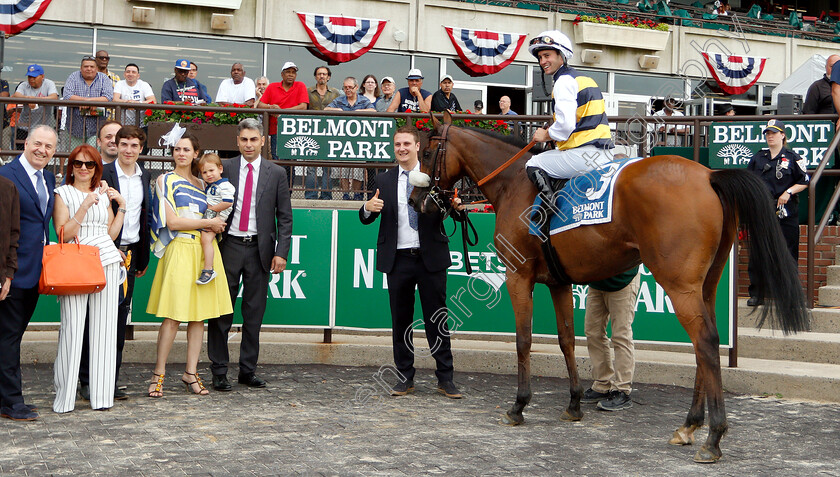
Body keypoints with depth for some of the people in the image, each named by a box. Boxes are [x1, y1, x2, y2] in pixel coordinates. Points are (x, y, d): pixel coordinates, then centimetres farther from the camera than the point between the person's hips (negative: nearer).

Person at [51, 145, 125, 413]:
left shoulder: (104, 195, 18)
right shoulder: (63, 193, 5)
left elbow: (111, 234, 15)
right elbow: (63, 234, -5)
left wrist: (121, 207, 6)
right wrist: (85, 206, -12)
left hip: (106, 262, 4)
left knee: (104, 327, 3)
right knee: (72, 328, -8)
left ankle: (102, 395, 8)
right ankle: (64, 398, 1)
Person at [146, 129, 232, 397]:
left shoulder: (201, 184, 18)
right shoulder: (165, 181, 2)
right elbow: (172, 222, -7)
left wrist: (215, 225, 2)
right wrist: (207, 223, -6)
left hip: (205, 251, 5)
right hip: (180, 251, -5)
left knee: (199, 314, 4)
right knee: (173, 316, -8)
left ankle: (191, 372, 10)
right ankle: (159, 374, 0)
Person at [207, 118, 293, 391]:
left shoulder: (276, 173, 6)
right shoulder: (224, 169, 5)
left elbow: (284, 217, 6)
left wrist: (281, 253, -4)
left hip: (259, 249, 1)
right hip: (229, 245, -1)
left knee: (254, 313, 6)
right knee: (221, 312, 1)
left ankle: (248, 370, 17)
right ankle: (219, 371, 9)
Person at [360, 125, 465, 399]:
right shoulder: (384, 180, 9)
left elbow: (453, 211, 1)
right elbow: (365, 219, 5)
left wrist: (457, 207, -22)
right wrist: (368, 208, -17)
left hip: (431, 258, -2)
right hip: (398, 260, 2)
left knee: (437, 320, 3)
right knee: (401, 320, 8)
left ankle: (445, 379, 11)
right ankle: (405, 378, 18)